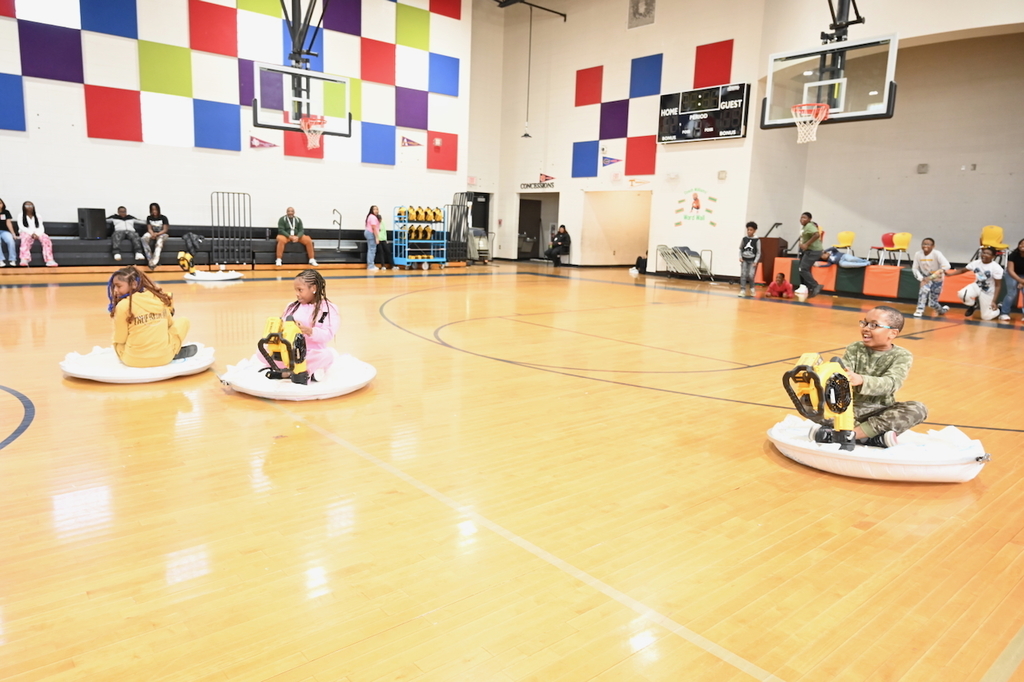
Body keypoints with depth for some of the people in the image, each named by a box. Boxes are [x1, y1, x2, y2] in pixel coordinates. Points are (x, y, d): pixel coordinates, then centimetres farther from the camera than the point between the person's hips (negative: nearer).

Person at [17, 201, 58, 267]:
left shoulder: (38, 216, 17)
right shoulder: (21, 216, 8)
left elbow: (41, 228, 6)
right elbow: (22, 227, -5)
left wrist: (37, 234, -16)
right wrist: (32, 234, -21)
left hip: (37, 233, 3)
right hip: (26, 232, -3)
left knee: (46, 238, -31)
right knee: (26, 238, -40)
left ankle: (49, 260, -45)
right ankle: (24, 260, -58)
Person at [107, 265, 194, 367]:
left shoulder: (123, 305, -13)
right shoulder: (160, 298, 0)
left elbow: (119, 340, -4)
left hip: (133, 360, -1)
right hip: (164, 357, 1)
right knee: (182, 321, 23)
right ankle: (175, 352, 13)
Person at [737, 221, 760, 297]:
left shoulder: (757, 240, -3)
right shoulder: (744, 239, 4)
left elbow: (758, 252, -2)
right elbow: (740, 249, 12)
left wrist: (755, 262, -10)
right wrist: (740, 257, -3)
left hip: (752, 261, -2)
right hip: (744, 260, 2)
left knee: (751, 275, -11)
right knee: (743, 275, -7)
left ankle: (751, 288, 15)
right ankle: (742, 290, -4)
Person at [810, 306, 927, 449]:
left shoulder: (902, 356, -5)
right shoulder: (854, 349, 2)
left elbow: (889, 383, -23)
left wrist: (861, 380, -43)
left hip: (879, 412, 0)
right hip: (850, 408, 0)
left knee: (918, 409, -26)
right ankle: (873, 437, -32)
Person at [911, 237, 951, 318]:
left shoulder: (936, 254, -22)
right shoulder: (918, 254, -12)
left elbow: (947, 266, -33)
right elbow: (915, 268, -3)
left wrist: (932, 276, -42)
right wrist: (921, 278, -20)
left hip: (937, 279, -2)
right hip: (926, 278, 2)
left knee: (932, 303, -1)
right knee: (924, 289, -32)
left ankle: (942, 310, 33)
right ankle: (920, 310, -17)